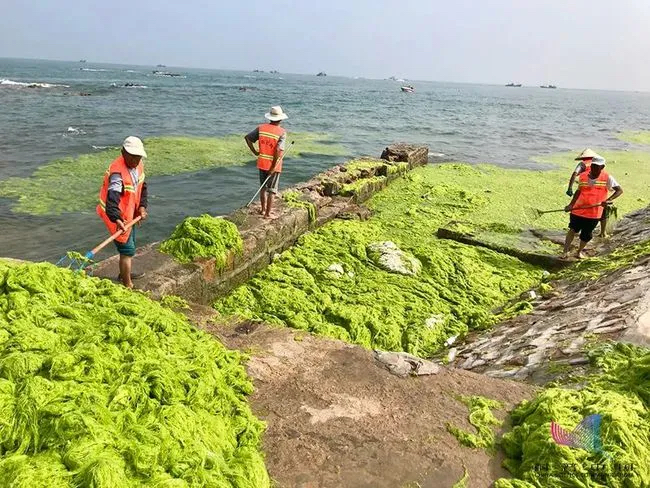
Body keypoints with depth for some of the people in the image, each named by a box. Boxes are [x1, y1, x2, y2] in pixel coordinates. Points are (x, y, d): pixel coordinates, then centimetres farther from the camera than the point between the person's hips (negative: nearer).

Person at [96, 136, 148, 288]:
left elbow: (142, 186, 10)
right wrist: (116, 219, -57)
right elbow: (112, 197, -44)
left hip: (130, 214, 9)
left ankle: (124, 274, 47)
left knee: (130, 245, 25)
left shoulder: (138, 165, -4)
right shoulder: (118, 173, -32)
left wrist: (142, 206, -2)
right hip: (119, 217, -9)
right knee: (127, 250, -6)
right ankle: (128, 286, 4)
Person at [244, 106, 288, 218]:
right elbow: (278, 150, -24)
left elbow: (247, 137, 0)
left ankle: (263, 209, 32)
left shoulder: (261, 128, -1)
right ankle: (267, 214, 12)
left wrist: (254, 152, 7)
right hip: (273, 165, -5)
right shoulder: (282, 132, -15)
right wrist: (273, 167, -18)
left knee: (263, 188, 20)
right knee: (271, 191, 6)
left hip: (262, 163, 5)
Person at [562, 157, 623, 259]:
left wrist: (609, 200, -26)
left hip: (594, 213, -1)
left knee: (586, 235, 10)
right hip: (579, 210, 1)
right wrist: (571, 204, 1)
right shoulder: (582, 176, -2)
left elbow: (619, 190, -9)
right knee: (573, 230, 2)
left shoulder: (607, 178, -8)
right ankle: (566, 251, 12)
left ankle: (579, 251, 32)